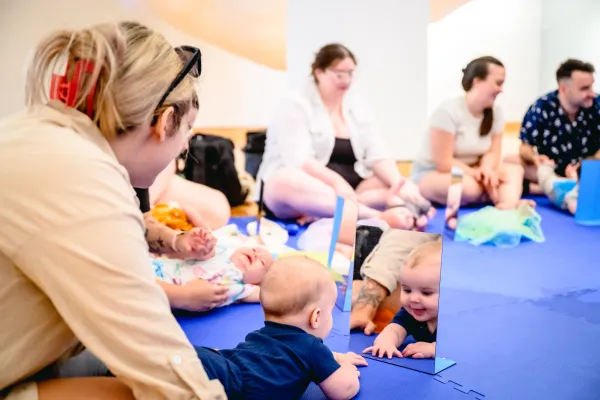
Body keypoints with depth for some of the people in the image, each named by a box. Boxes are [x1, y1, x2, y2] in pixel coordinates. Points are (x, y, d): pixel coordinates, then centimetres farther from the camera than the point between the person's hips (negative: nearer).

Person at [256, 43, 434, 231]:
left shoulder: (359, 109, 12)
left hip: (348, 192, 6)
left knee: (398, 187, -17)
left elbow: (378, 156, 1)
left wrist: (398, 183, -20)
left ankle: (317, 212, -35)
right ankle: (379, 217, -50)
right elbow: (298, 160, -19)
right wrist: (336, 182, -35)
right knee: (289, 181, -39)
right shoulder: (295, 106, -4)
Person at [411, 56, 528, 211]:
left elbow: (493, 152, -3)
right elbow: (443, 162, -23)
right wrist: (479, 175, -24)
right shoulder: (448, 111, -21)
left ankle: (509, 204, -36)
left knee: (514, 170, -15)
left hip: (469, 171, 7)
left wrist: (486, 170, -26)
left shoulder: (495, 111, -2)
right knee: (469, 187, -38)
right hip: (431, 174, -7)